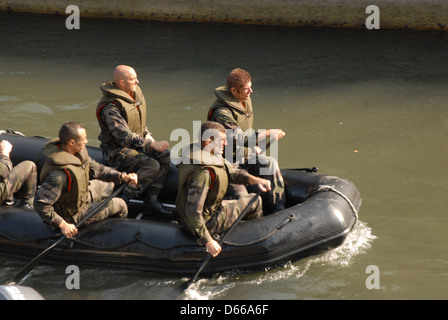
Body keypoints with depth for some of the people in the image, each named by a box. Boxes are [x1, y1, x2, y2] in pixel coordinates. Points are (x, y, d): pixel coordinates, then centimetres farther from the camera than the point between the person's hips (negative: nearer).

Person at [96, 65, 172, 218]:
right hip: (116, 151, -9)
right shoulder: (110, 107, -23)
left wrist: (148, 137, 5)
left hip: (136, 144, 9)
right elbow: (125, 137, -27)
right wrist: (152, 145, -27)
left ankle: (151, 199, -12)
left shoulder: (136, 93, 6)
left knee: (165, 154, -11)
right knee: (152, 165, -26)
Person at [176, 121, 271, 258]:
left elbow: (231, 172, 7)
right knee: (254, 202, 6)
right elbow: (193, 212, -37)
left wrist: (255, 179, -11)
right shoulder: (202, 173, -35)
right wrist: (208, 241, -31)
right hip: (208, 222, -10)